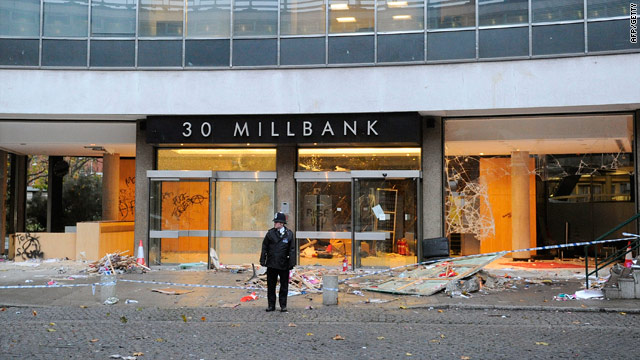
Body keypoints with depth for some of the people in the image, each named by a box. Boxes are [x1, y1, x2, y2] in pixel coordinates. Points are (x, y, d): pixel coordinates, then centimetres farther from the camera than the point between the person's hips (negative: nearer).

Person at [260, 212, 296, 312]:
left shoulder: (289, 234, 0)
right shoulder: (270, 233, 1)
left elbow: (292, 250, 1)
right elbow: (264, 247, 5)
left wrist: (291, 263, -5)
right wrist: (263, 260, 0)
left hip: (284, 265, -1)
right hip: (271, 264, 1)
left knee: (284, 286, 7)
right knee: (271, 285, 8)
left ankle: (283, 305, 18)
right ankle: (271, 305, 19)